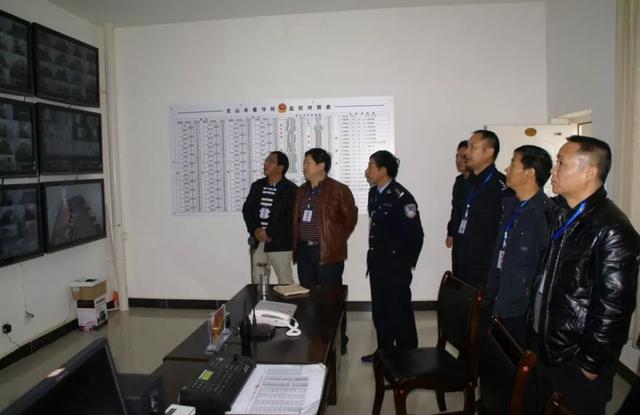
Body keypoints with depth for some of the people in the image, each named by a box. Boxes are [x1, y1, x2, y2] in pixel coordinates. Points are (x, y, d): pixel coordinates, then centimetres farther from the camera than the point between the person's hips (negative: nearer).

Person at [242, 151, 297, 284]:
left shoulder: (290, 189, -6)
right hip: (257, 242, 5)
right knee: (257, 282, 11)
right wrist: (255, 230, -8)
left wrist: (269, 233, -16)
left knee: (285, 282, -1)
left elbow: (291, 217, -13)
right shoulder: (257, 185, 13)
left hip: (279, 243, -5)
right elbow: (246, 209, 9)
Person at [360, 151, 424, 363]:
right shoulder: (374, 193, 7)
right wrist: (373, 256, 14)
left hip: (395, 266, -8)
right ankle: (385, 351, 34)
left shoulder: (401, 197, -19)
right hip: (376, 263, 8)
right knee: (379, 309, 18)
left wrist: (407, 263, -9)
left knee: (399, 311, 4)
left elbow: (415, 235, -18)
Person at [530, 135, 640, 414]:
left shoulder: (612, 231, -21)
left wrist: (593, 365, -16)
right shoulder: (560, 215, 4)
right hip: (544, 350, 7)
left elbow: (614, 307, -21)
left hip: (577, 365, -7)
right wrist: (534, 327, 12)